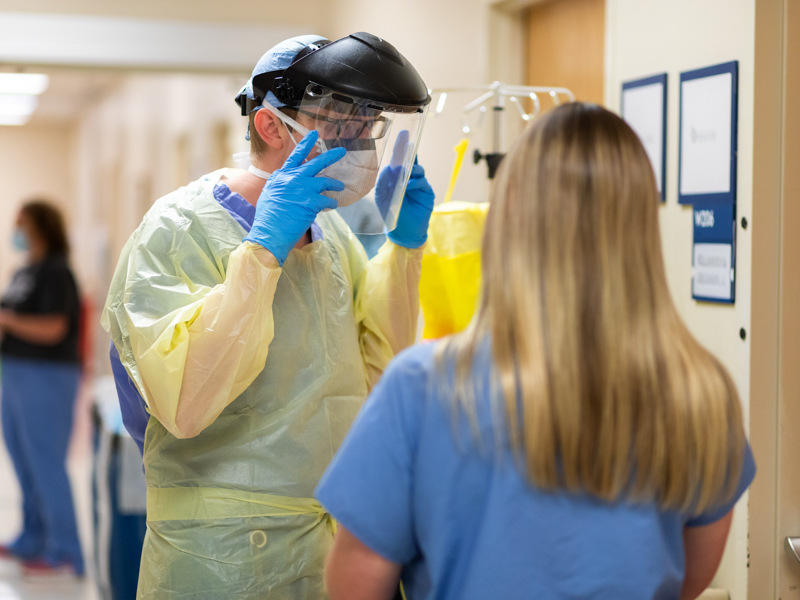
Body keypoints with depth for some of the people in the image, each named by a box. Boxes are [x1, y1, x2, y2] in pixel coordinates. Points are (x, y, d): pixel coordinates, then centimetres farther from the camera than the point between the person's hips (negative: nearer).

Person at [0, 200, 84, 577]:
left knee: (46, 463, -7)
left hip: (47, 376, -10)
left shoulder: (56, 272, -13)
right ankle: (32, 541, 26)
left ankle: (63, 553, -2)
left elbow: (52, 329, -21)